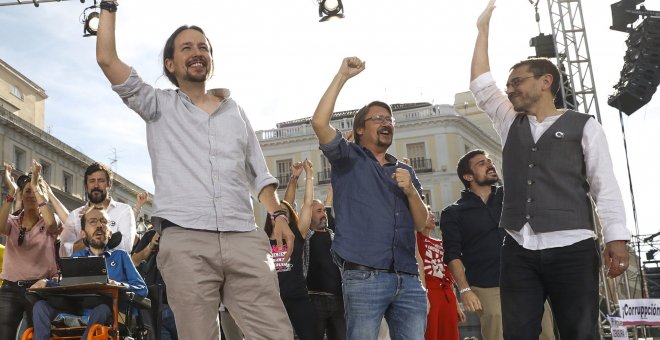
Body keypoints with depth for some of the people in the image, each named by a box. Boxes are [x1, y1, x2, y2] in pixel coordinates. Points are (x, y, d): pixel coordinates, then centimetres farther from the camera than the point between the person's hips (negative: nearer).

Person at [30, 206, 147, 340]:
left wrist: (120, 286, -15)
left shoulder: (120, 256, 14)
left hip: (110, 315, -3)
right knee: (41, 306, -20)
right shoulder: (76, 257, 25)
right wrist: (46, 283, -1)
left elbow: (142, 289, 5)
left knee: (103, 308, -38)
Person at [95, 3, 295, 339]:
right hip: (185, 242, -2)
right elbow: (107, 59, 6)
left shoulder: (235, 112, 23)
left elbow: (259, 174, 22)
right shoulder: (159, 106, 15)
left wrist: (278, 215, 7)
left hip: (244, 239, 2)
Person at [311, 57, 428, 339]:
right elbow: (319, 122, -8)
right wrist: (342, 76, -4)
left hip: (408, 278, 5)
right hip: (364, 276, -4)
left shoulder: (405, 171, 23)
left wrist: (410, 190, -3)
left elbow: (421, 223, 15)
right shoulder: (349, 158, 9)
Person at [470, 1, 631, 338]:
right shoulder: (510, 123, 19)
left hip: (572, 248, -4)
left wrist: (616, 237, -12)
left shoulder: (583, 126, 6)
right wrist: (484, 28, 22)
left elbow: (605, 186, 0)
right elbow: (480, 85, 19)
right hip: (518, 249, 4)